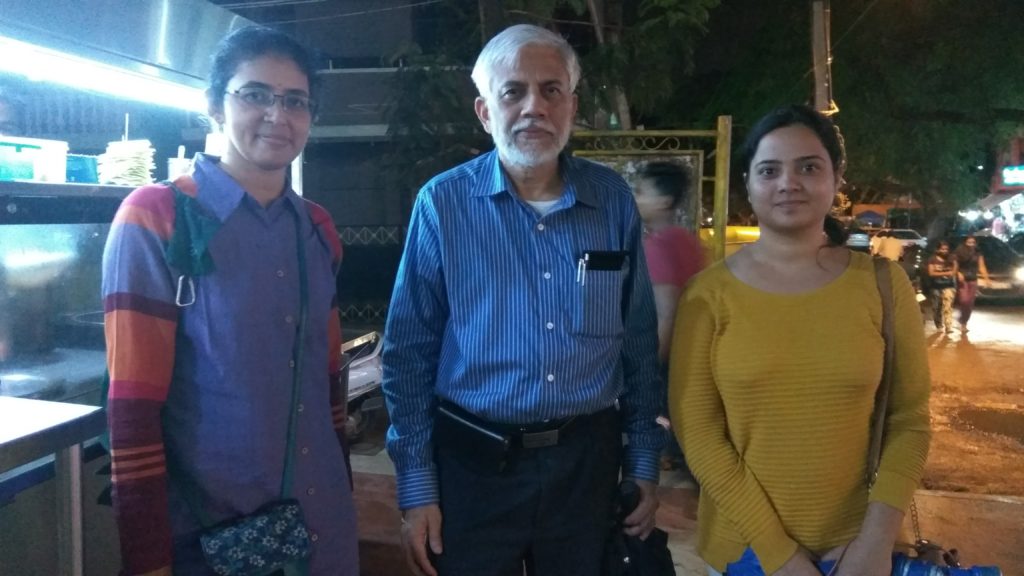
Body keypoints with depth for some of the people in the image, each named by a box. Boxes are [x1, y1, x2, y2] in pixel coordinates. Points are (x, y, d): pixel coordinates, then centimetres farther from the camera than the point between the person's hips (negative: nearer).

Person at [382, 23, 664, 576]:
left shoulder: (613, 199, -1)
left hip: (587, 459, 3)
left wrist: (644, 460, 5)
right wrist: (416, 484, -6)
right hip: (473, 461, -2)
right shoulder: (443, 203, -9)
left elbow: (639, 340, 4)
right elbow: (409, 352, -6)